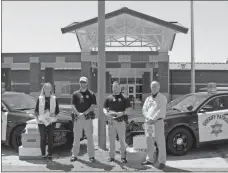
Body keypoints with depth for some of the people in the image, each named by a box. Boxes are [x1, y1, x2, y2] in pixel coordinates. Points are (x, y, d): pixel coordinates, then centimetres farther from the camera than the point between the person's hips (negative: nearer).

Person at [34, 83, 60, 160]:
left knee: (50, 138, 3)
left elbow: (57, 110, 8)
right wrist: (38, 117, -9)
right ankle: (43, 154, 11)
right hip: (41, 122, 0)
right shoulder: (40, 98, 6)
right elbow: (36, 111, 7)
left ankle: (50, 154, 12)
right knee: (43, 138, 1)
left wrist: (54, 114, -13)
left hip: (51, 121, 0)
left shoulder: (54, 99, 6)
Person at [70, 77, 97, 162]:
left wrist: (84, 113, -14)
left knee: (90, 137, 3)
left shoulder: (91, 94, 5)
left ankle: (91, 156, 10)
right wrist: (78, 114, -13)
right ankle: (74, 155, 16)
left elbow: (93, 106, -2)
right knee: (76, 138, 7)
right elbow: (73, 106, 3)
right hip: (77, 119, 1)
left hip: (88, 118, -1)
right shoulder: (75, 94, 9)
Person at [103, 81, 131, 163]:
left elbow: (128, 110, 0)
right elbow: (104, 108, 13)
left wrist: (122, 113, -19)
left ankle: (123, 156, 12)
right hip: (111, 121, 3)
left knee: (122, 139, 2)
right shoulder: (109, 98, 12)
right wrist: (106, 113, -9)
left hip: (121, 121, -2)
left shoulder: (124, 98, 4)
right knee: (111, 139, 8)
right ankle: (112, 156, 18)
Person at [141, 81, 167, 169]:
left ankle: (162, 161, 1)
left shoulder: (162, 98, 1)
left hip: (158, 122, -5)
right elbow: (144, 110, 9)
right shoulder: (148, 99, 18)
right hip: (148, 122, 5)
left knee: (160, 142, -4)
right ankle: (149, 159, 20)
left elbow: (161, 111, -10)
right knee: (149, 142, 10)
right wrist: (148, 118, -8)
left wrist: (153, 119, -16)